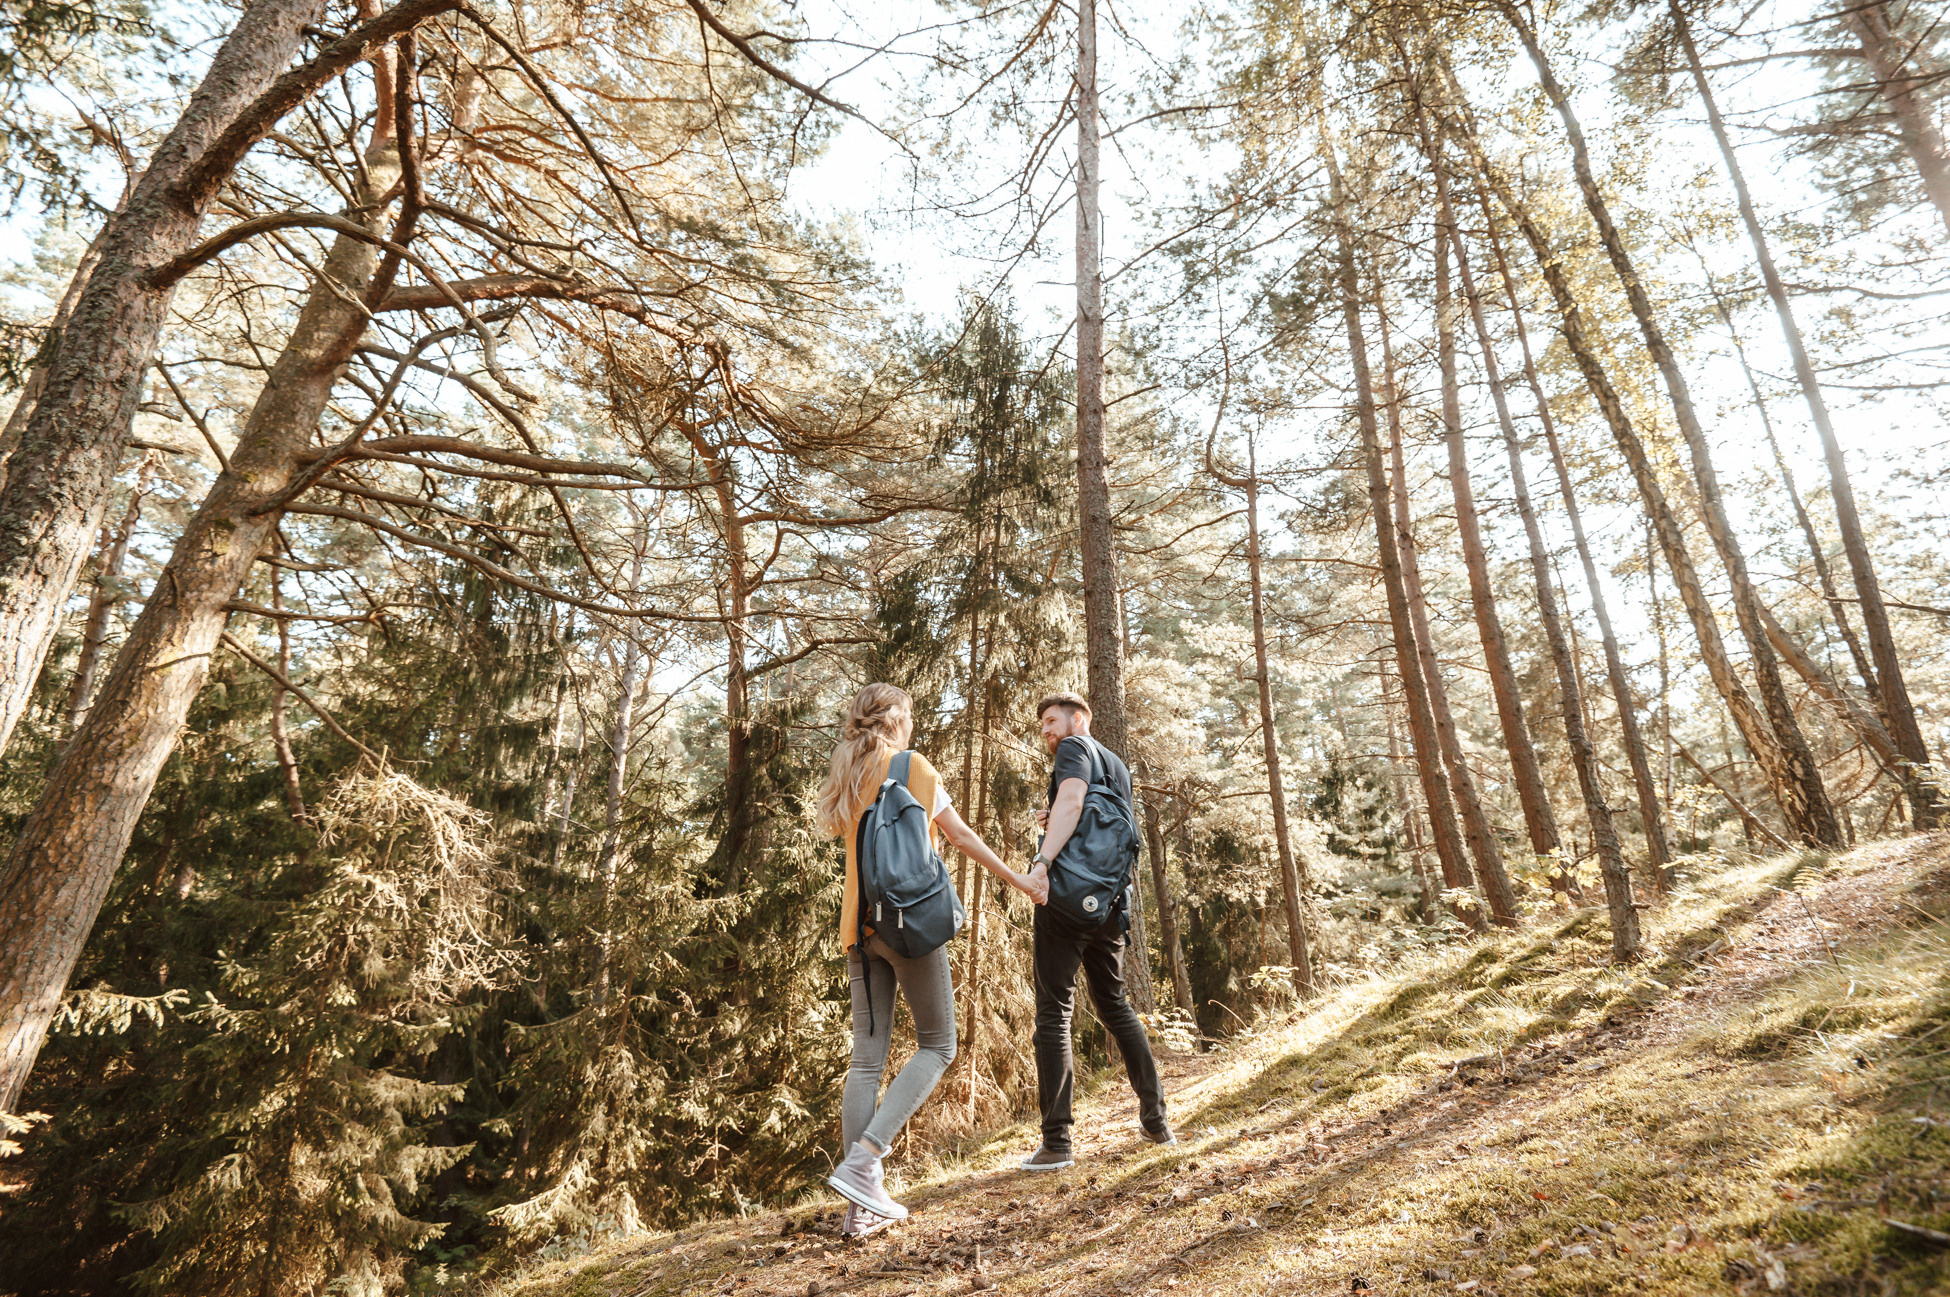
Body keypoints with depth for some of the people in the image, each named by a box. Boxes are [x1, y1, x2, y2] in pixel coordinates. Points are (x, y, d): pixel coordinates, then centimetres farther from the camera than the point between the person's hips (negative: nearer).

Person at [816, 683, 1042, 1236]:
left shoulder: (845, 778, 14)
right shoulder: (913, 767, -3)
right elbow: (961, 836, -1)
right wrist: (1016, 878, 7)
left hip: (860, 926, 6)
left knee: (867, 1057, 6)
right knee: (937, 1045, 5)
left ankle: (863, 1203, 5)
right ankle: (860, 1162, -8)